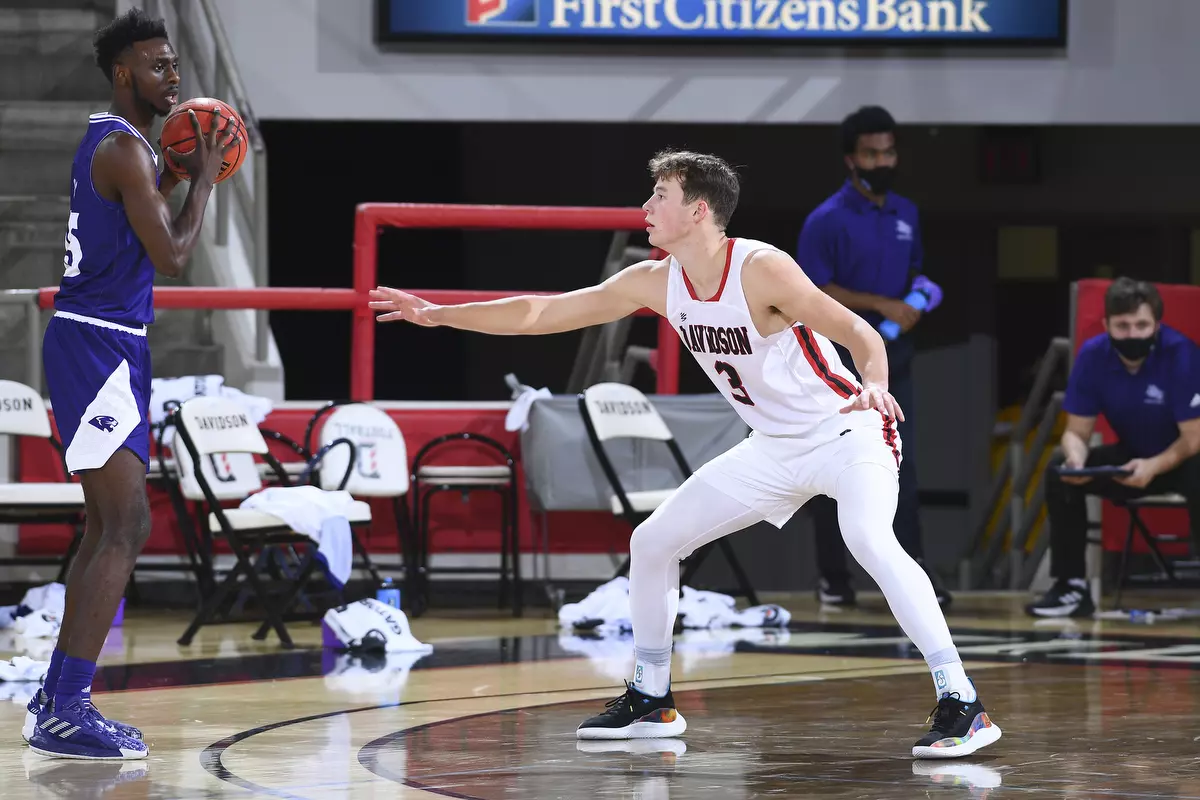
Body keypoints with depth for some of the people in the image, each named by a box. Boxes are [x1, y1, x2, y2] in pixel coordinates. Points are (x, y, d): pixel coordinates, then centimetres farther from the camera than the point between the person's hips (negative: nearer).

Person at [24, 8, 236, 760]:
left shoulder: (113, 141, 16)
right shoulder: (125, 148, -15)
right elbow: (171, 255, -19)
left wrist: (176, 174, 14)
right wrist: (204, 178, -7)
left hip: (107, 344, 11)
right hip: (97, 345, -11)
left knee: (110, 527, 15)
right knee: (126, 526, -15)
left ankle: (57, 700, 19)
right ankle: (66, 715, -19)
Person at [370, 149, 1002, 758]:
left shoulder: (761, 269, -24)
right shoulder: (655, 283, -3)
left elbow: (858, 331, -26)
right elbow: (542, 313, 3)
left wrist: (874, 384, -47)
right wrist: (436, 315, 2)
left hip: (846, 431, -8)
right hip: (774, 447, 8)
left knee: (868, 539, -34)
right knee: (653, 541, 7)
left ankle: (961, 705, -33)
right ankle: (651, 700, 23)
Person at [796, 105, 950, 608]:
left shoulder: (906, 214, 11)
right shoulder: (827, 221, -9)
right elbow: (814, 291, -13)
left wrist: (918, 297, 0)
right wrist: (881, 305, -17)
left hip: (893, 359, 5)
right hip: (842, 364, -5)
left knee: (903, 466, -1)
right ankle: (832, 576, 11)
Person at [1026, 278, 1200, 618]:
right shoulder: (1093, 355, -14)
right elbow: (1077, 430, -7)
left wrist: (1153, 466, -41)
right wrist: (1076, 459, -31)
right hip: (1131, 459, 5)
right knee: (1059, 470, -16)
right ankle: (1071, 587, -7)